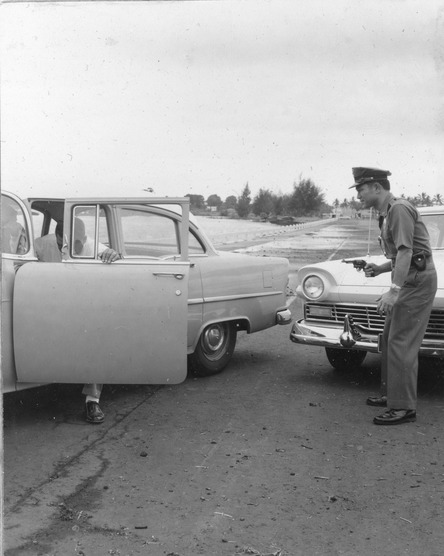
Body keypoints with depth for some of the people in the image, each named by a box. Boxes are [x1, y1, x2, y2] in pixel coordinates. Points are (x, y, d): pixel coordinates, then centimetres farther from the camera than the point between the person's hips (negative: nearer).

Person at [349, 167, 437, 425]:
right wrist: (380, 268, 10)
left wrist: (394, 290, -29)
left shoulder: (399, 209, -14)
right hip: (411, 280, 11)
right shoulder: (388, 213, 17)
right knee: (390, 338, 15)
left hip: (417, 281, -11)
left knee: (401, 343, -11)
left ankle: (404, 407, -7)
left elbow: (406, 252, -24)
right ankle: (392, 393, 24)